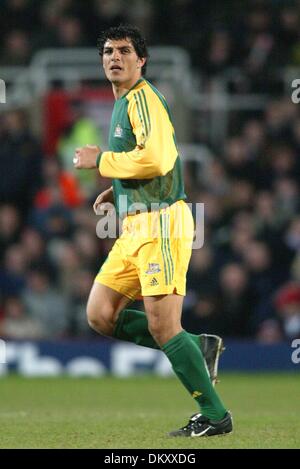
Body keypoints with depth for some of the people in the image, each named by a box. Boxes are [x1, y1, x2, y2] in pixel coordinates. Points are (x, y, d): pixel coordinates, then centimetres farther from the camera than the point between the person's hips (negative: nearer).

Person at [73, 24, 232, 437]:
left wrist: (100, 161, -12)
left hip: (161, 222, -10)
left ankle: (215, 415, -2)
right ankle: (198, 348, 12)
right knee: (101, 316, 5)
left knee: (162, 326, -11)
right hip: (135, 228, 10)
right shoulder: (123, 104, 20)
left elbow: (155, 159, -23)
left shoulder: (143, 98, -10)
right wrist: (116, 190, 17)